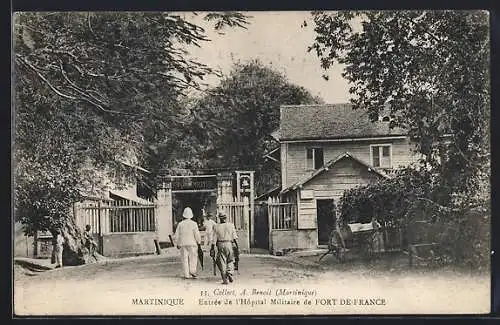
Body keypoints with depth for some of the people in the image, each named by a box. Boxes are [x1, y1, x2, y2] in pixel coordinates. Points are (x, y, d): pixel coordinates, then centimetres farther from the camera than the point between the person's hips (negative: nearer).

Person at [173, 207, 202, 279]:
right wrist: (199, 242, 7)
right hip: (192, 243, -2)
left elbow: (176, 235, 4)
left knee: (184, 259, 4)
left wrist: (177, 244, 15)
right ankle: (192, 271, 1)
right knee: (193, 258, 10)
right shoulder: (194, 224, -6)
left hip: (182, 244, 2)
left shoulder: (180, 224, 2)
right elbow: (197, 234, -8)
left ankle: (187, 275, 3)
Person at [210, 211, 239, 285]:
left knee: (222, 262, 5)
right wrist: (237, 246, 5)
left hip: (220, 245, 0)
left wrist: (212, 248, 5)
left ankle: (225, 279, 2)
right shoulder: (231, 225, 0)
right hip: (229, 244, 0)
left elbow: (214, 239, -1)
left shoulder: (216, 227, -1)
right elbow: (235, 237, -1)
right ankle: (230, 273, -7)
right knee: (230, 261, 15)